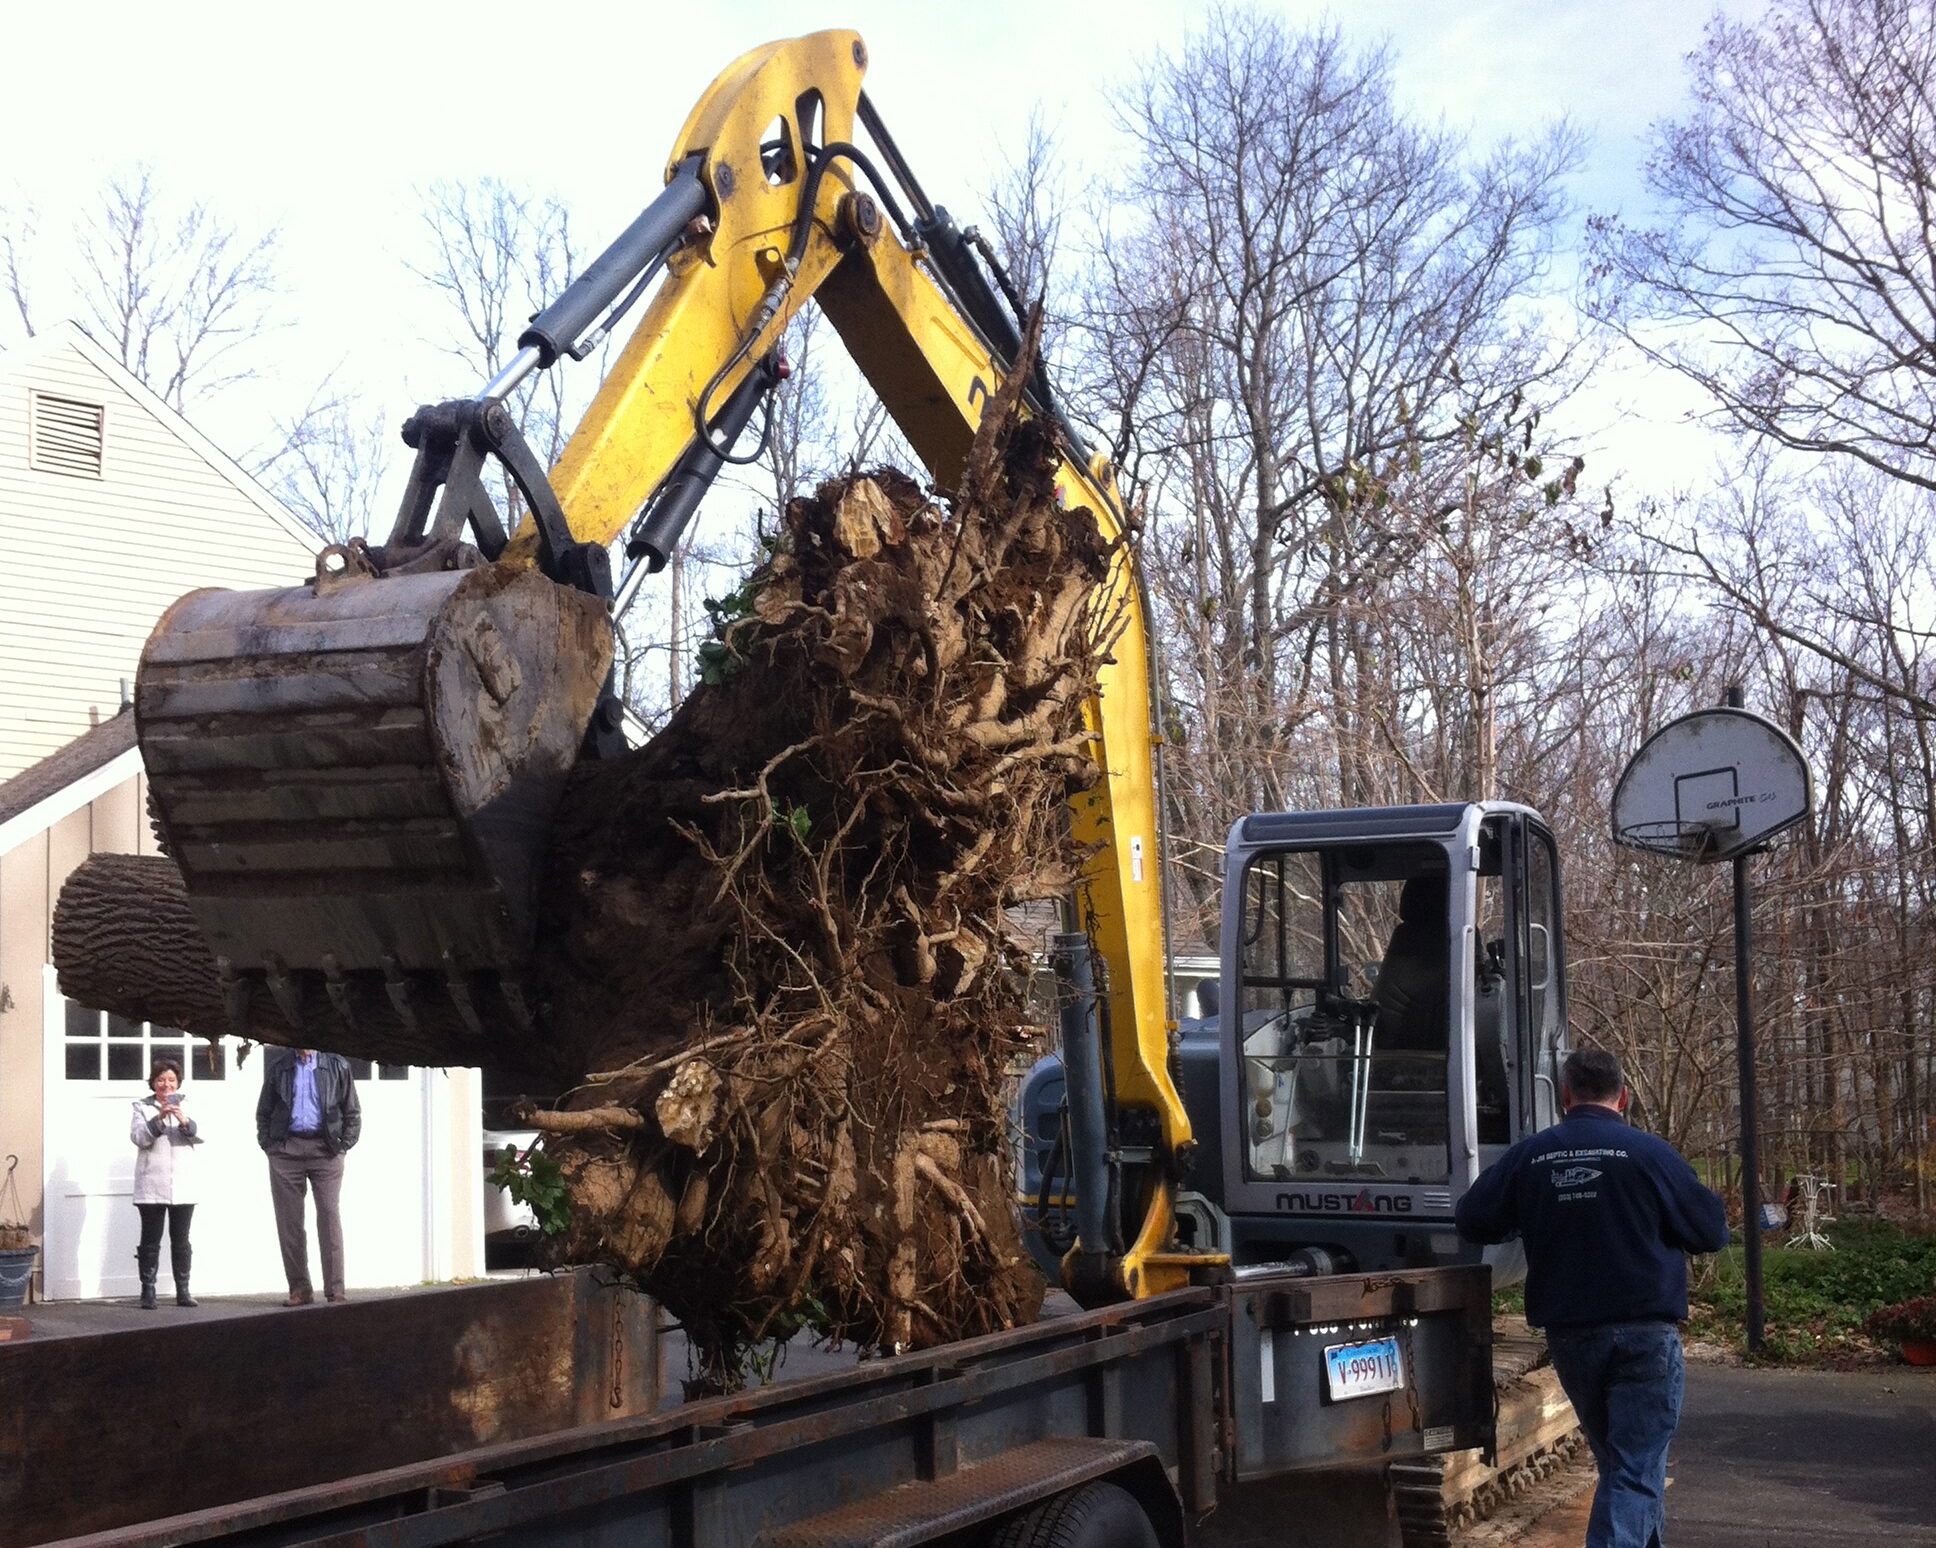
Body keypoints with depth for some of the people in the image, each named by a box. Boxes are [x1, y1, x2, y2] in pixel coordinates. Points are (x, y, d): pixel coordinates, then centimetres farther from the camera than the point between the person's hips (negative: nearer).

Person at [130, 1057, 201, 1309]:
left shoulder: (186, 1106, 13)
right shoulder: (143, 1107, 8)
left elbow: (200, 1136, 1)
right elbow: (138, 1137, -6)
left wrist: (185, 1122, -19)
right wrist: (159, 1118, -21)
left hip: (182, 1186, 2)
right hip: (152, 1186, -2)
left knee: (181, 1240, 5)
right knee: (150, 1240, -2)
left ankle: (183, 1291, 9)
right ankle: (148, 1292, 0)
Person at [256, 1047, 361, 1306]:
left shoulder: (337, 1065, 8)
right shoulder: (278, 1066, 12)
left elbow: (352, 1111, 10)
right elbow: (264, 1111, 15)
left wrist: (344, 1145, 0)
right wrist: (268, 1144, 3)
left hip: (324, 1149, -2)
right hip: (286, 1149, 2)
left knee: (329, 1215, -7)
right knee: (288, 1219, 0)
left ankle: (336, 1289, -6)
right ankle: (299, 1289, 6)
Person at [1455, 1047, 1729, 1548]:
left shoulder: (1529, 1155, -1)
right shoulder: (1650, 1153, -10)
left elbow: (1472, 1221, 7)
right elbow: (1712, 1231, -2)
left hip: (1569, 1336, 4)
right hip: (1645, 1333, -4)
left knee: (1617, 1457, 21)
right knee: (1637, 1467, -3)